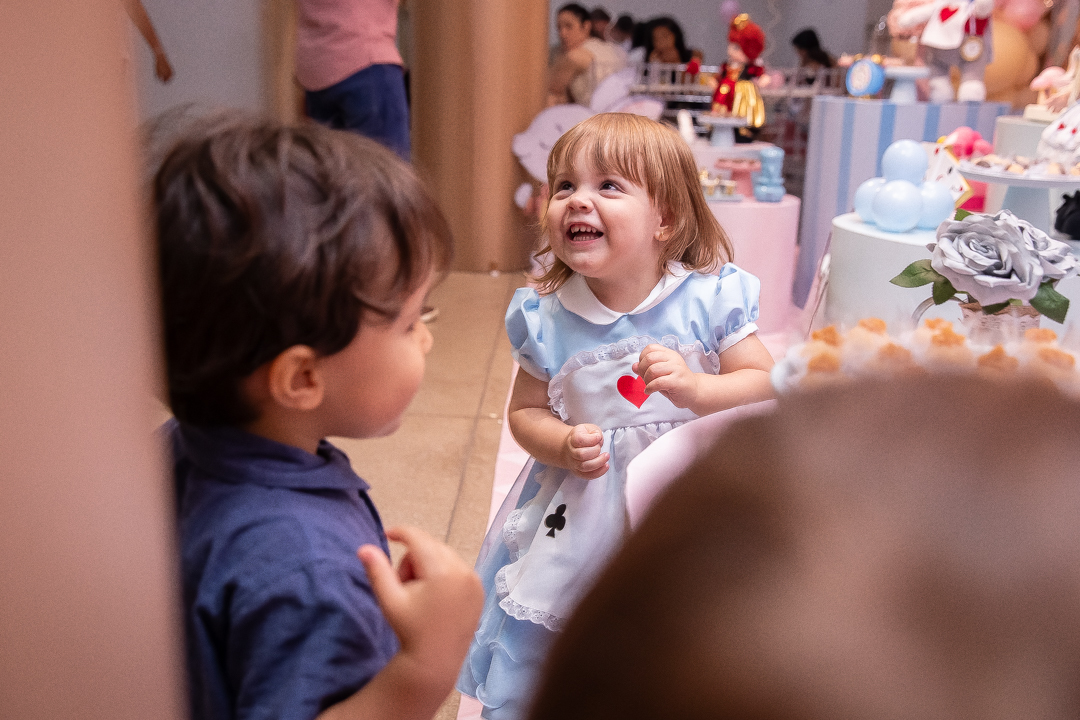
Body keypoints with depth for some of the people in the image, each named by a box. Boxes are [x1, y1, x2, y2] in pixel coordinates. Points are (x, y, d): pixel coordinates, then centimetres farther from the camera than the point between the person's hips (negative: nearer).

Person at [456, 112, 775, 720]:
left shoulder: (708, 297, -12)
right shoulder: (546, 316, -7)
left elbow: (764, 382, -9)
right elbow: (526, 411, 3)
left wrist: (694, 387, -27)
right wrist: (562, 444, -17)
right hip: (580, 508, 1)